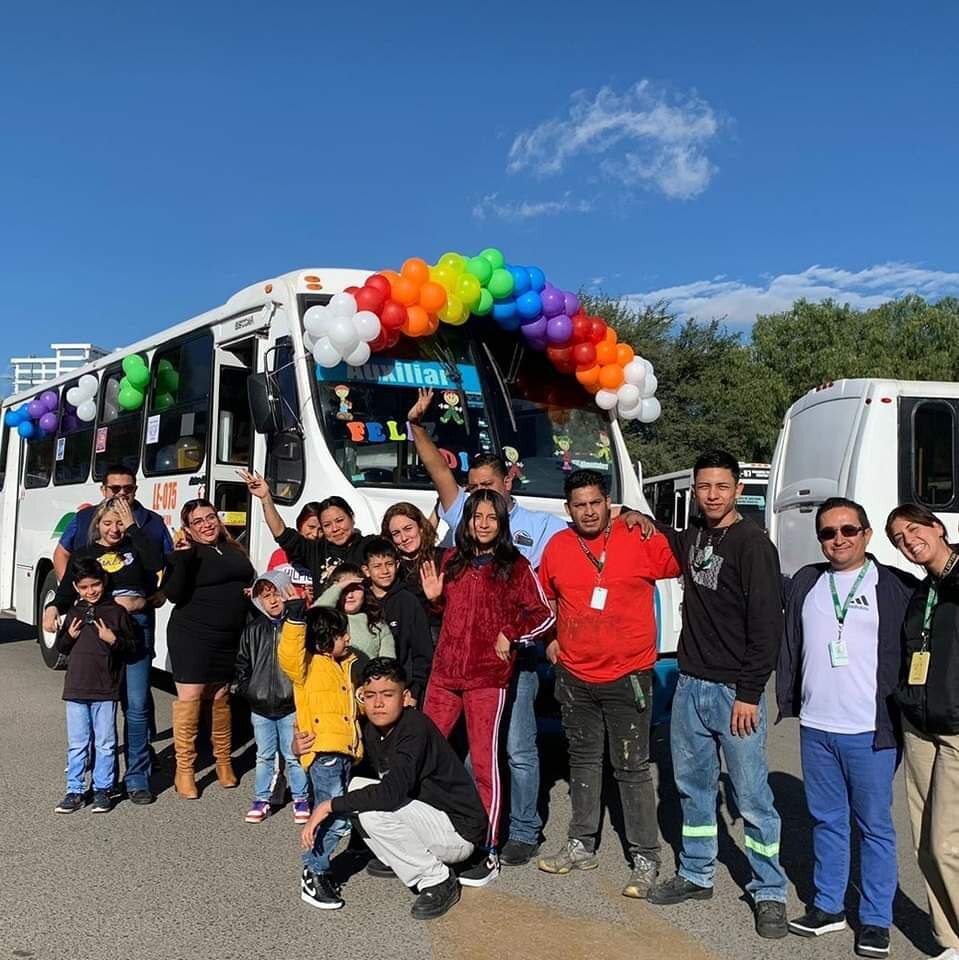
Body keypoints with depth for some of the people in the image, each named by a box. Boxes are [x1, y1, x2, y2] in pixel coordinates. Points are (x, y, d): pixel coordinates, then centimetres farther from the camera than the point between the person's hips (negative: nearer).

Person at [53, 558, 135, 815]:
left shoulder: (117, 611, -1)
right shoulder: (74, 612, 9)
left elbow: (130, 646, 0)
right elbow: (61, 647, 16)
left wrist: (113, 640, -18)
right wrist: (69, 636, -4)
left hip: (106, 690, -3)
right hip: (76, 688, 3)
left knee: (105, 743, 5)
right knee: (77, 744, 8)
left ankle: (102, 790, 15)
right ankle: (75, 790, 17)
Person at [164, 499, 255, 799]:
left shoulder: (233, 550, 13)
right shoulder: (185, 553, -6)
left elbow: (250, 583, 25)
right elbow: (173, 594, -19)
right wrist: (182, 556, -28)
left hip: (230, 639, 5)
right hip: (193, 637, -5)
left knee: (221, 698, 15)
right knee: (189, 699, -5)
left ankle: (224, 762, 27)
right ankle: (184, 771, 3)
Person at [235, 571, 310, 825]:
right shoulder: (253, 629, 3)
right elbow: (242, 663, 11)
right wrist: (247, 691, 2)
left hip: (291, 706, -3)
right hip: (260, 707, 3)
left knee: (294, 756, 7)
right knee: (264, 756, 14)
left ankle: (301, 799, 20)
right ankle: (262, 799, 25)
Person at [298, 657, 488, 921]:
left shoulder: (416, 727, -25)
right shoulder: (371, 730, 0)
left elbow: (392, 791, -35)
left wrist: (330, 805, -29)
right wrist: (310, 749, -13)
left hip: (459, 832, -8)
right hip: (426, 817, 8)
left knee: (373, 809, -25)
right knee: (355, 788, -2)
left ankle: (437, 880, -10)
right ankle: (399, 860, 12)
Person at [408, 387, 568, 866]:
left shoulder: (540, 526, 5)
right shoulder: (464, 516, 11)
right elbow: (438, 469, 7)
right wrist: (416, 426, 0)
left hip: (515, 653, -3)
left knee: (519, 747, 2)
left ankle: (523, 832, 13)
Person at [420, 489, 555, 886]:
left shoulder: (514, 567, -2)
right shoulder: (453, 561, 12)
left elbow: (543, 614, -1)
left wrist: (510, 636, -10)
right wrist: (434, 596, 5)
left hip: (487, 677, -5)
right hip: (444, 671, 5)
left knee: (484, 762, 0)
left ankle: (488, 852, 9)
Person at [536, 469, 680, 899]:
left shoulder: (642, 540, -10)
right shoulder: (557, 547, 3)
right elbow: (545, 597, 19)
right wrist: (550, 639, 13)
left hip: (627, 676, -4)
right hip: (574, 675, 5)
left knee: (632, 769, 0)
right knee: (583, 761, 17)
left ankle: (645, 859, 12)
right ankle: (582, 846, 31)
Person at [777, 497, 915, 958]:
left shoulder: (898, 588, -3)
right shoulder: (805, 583, 9)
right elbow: (790, 646, 13)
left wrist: (901, 716, -4)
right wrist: (786, 701, 9)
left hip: (870, 730, -4)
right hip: (815, 727, 4)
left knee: (875, 826, 5)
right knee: (826, 821, 15)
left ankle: (876, 920, 18)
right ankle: (828, 906, 28)